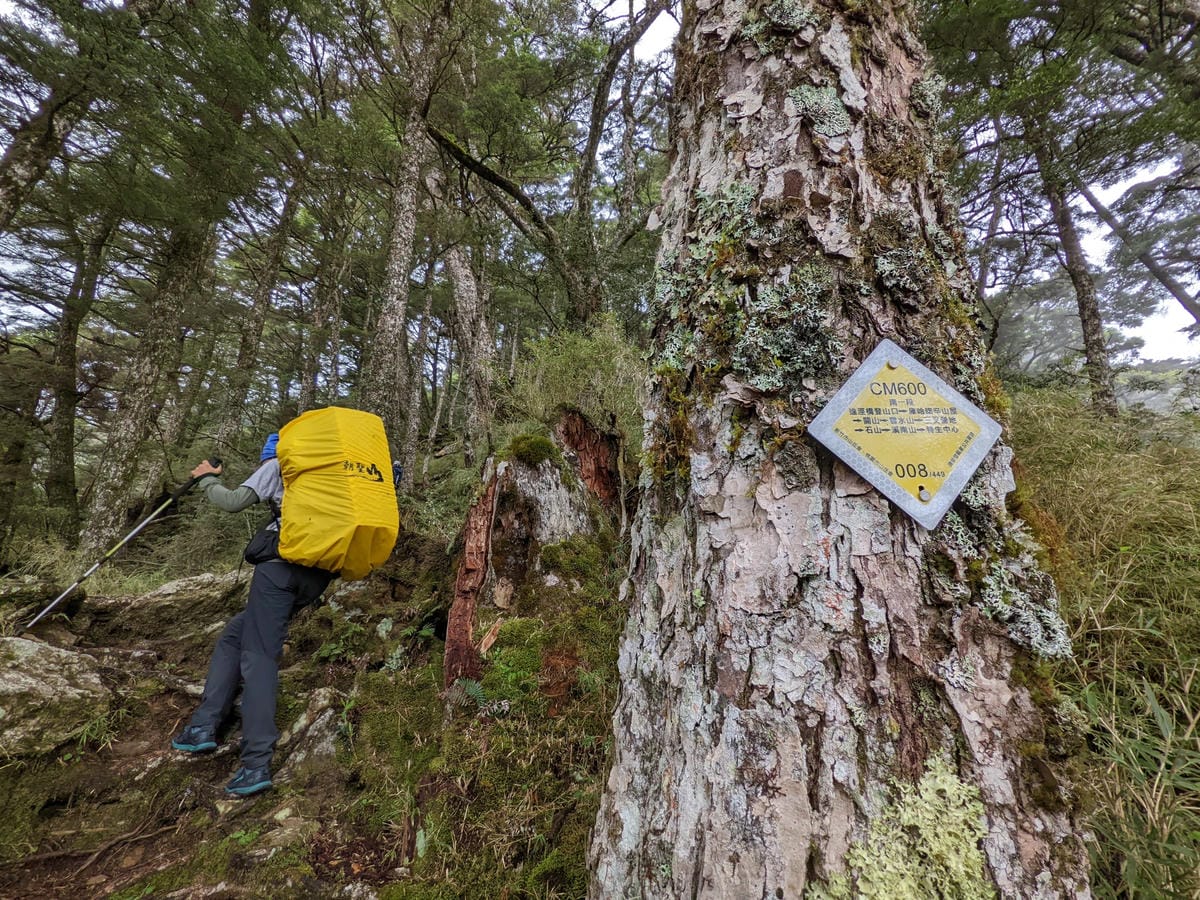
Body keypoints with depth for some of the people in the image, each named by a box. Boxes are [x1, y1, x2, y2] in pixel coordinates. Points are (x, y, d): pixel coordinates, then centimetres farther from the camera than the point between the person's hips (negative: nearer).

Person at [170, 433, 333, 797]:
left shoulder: (276, 465, 12)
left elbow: (233, 502, 4)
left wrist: (207, 480, 21)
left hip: (282, 565, -6)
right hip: (320, 573, 6)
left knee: (259, 656, -6)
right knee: (235, 634, 19)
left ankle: (257, 764, -10)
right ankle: (204, 724, 15)